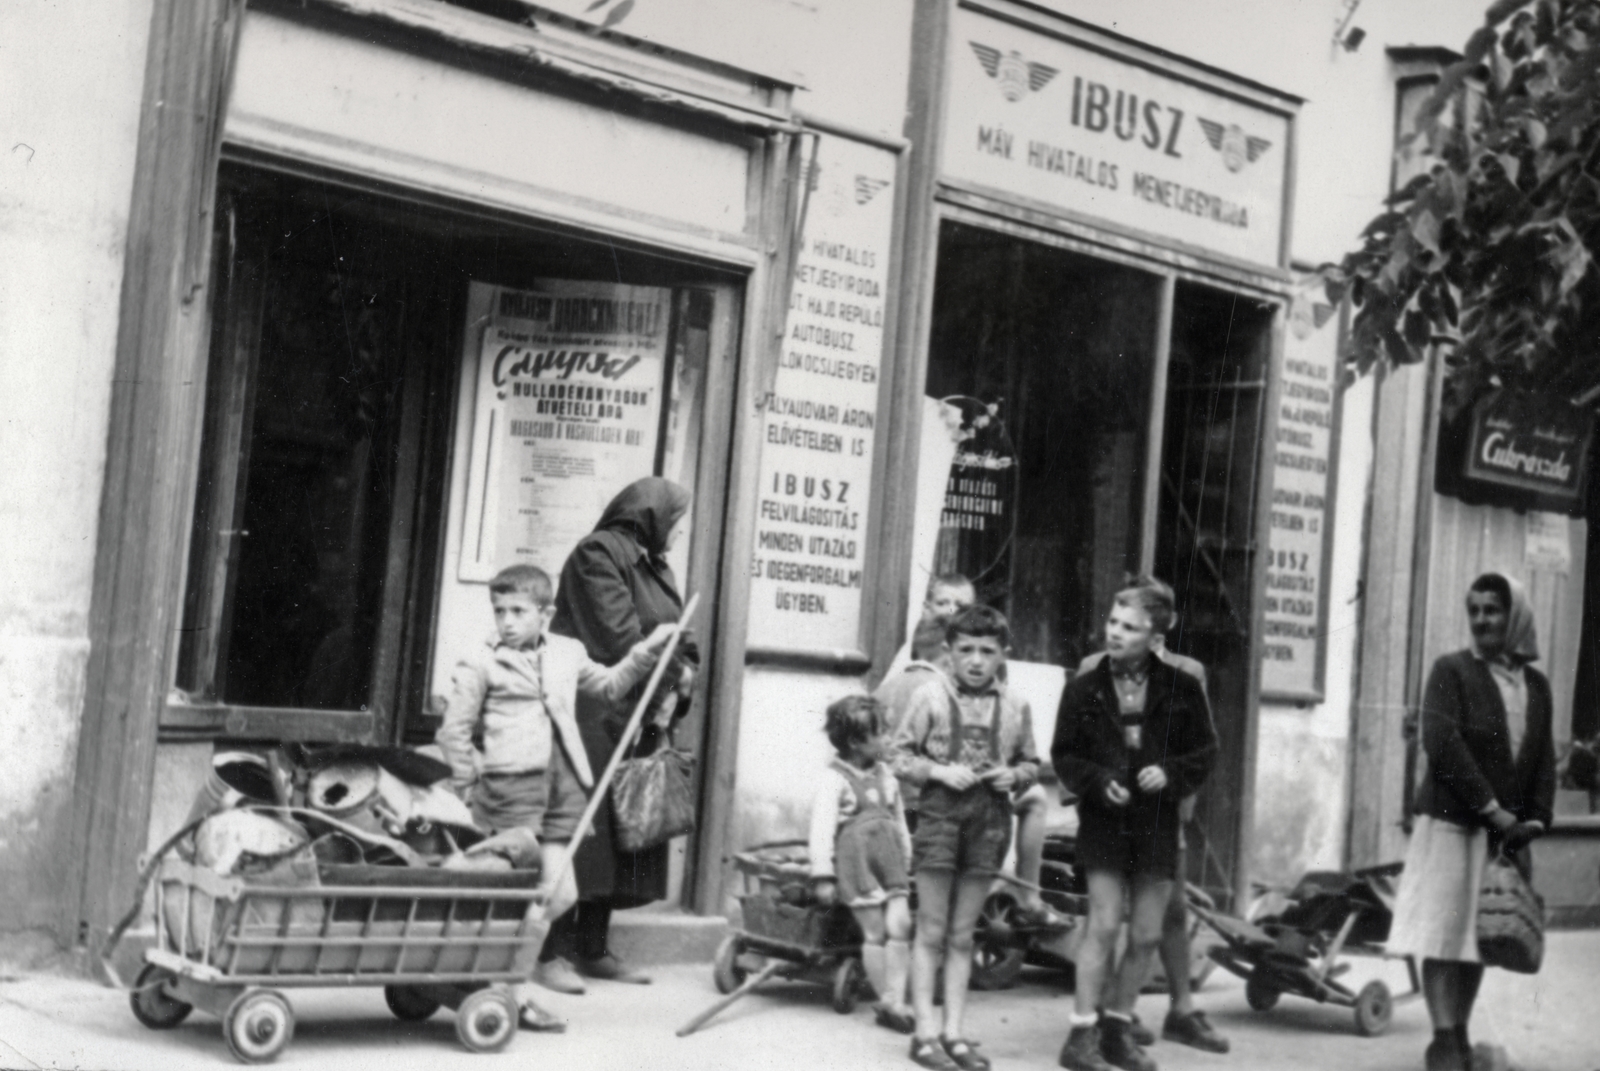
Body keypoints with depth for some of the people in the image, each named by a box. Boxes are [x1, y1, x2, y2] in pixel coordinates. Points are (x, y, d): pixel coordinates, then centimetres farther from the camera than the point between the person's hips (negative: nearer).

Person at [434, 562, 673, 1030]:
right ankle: (516, 993, 1)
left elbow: (609, 684, 31)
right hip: (512, 782, -5)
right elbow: (453, 731, 2)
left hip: (562, 784, 6)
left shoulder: (568, 654, 15)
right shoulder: (481, 665, 0)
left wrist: (645, 652, 22)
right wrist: (471, 787, 0)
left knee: (560, 893, 4)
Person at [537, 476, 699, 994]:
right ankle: (554, 954, -7)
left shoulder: (655, 566, 20)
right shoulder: (599, 553, -8)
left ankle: (594, 949, 14)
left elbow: (679, 639, 13)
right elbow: (618, 634, -16)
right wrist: (665, 684, -12)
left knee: (625, 831, 8)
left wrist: (675, 689, -4)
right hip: (594, 714, -9)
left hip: (638, 722, 9)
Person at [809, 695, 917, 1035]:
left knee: (899, 926, -8)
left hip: (890, 860, 5)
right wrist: (823, 875, -15)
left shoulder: (886, 775, 11)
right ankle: (886, 1000, 11)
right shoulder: (835, 778, -9)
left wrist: (906, 861, 19)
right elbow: (822, 827, -11)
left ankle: (894, 1001, -6)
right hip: (857, 861, -5)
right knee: (875, 933, 0)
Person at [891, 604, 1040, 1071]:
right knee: (931, 931, 1)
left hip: (990, 818, 3)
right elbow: (900, 754, 0)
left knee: (962, 935, 10)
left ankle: (954, 1032, 14)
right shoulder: (930, 695, -1)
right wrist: (939, 771, -14)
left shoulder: (1015, 708, 6)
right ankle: (925, 1032, 5)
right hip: (941, 810, -3)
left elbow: (1030, 763, 16)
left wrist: (1016, 775, -5)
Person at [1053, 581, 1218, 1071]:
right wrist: (1098, 782, -14)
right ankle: (1082, 1031, -2)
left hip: (1157, 822, 2)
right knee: (1104, 924, -10)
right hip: (1103, 820, -2)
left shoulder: (1180, 689, 1)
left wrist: (1171, 774, -11)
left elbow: (1205, 751, 7)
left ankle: (1118, 1027, 22)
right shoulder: (1084, 689, 0)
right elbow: (1063, 754, 4)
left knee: (1147, 935, 7)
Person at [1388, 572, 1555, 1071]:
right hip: (1452, 821, -4)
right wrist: (1491, 809, -15)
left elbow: (1544, 761, 12)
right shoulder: (1452, 670, -3)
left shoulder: (1536, 684, 12)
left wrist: (1533, 821, -2)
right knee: (1445, 932, -5)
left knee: (1481, 936, 8)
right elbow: (1441, 743, -13)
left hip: (1505, 830, 5)